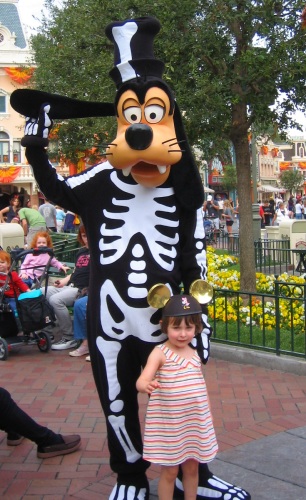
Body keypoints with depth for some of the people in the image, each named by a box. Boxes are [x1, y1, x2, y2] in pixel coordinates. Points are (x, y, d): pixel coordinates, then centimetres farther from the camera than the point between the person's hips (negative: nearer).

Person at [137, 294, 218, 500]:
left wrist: (207, 418, 16)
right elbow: (142, 380, -26)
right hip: (168, 425, -5)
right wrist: (146, 385, -49)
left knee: (192, 468, 17)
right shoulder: (160, 353, -13)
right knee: (169, 471, 6)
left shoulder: (195, 354, 5)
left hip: (195, 423, 5)